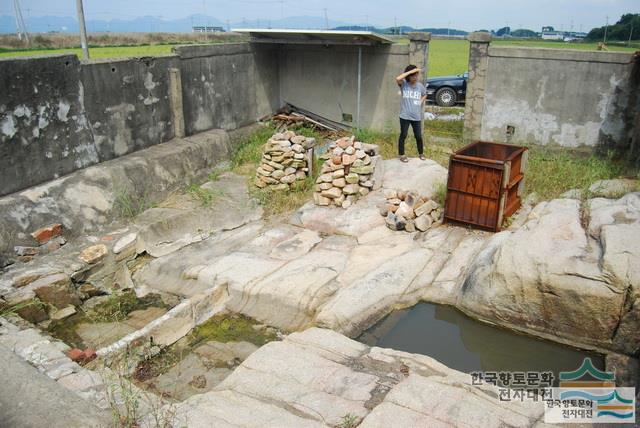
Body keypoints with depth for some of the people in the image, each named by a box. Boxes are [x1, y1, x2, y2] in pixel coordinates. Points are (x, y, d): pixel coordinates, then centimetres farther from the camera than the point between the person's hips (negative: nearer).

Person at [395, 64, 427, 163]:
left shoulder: (420, 86, 2)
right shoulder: (403, 84, -8)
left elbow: (424, 95, 22)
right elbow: (398, 79, -31)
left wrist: (421, 102, 4)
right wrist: (411, 71, -28)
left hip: (416, 116, 3)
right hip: (405, 116, -3)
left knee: (418, 136, 10)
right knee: (403, 135, 6)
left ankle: (421, 153, 29)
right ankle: (402, 155, 19)